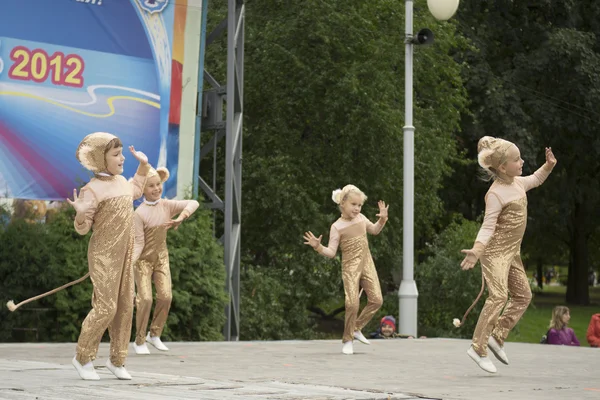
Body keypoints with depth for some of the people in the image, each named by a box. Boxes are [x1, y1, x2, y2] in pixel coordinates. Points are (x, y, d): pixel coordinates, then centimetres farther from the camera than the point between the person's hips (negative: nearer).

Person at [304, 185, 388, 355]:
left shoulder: (361, 218, 7)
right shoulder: (337, 227, -10)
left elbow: (374, 230, 26)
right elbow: (331, 252, -13)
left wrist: (383, 219, 9)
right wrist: (318, 247, -31)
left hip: (367, 264, 6)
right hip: (350, 267, -6)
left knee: (376, 299, -2)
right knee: (352, 303, -15)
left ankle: (356, 328, 16)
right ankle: (347, 340, 1)